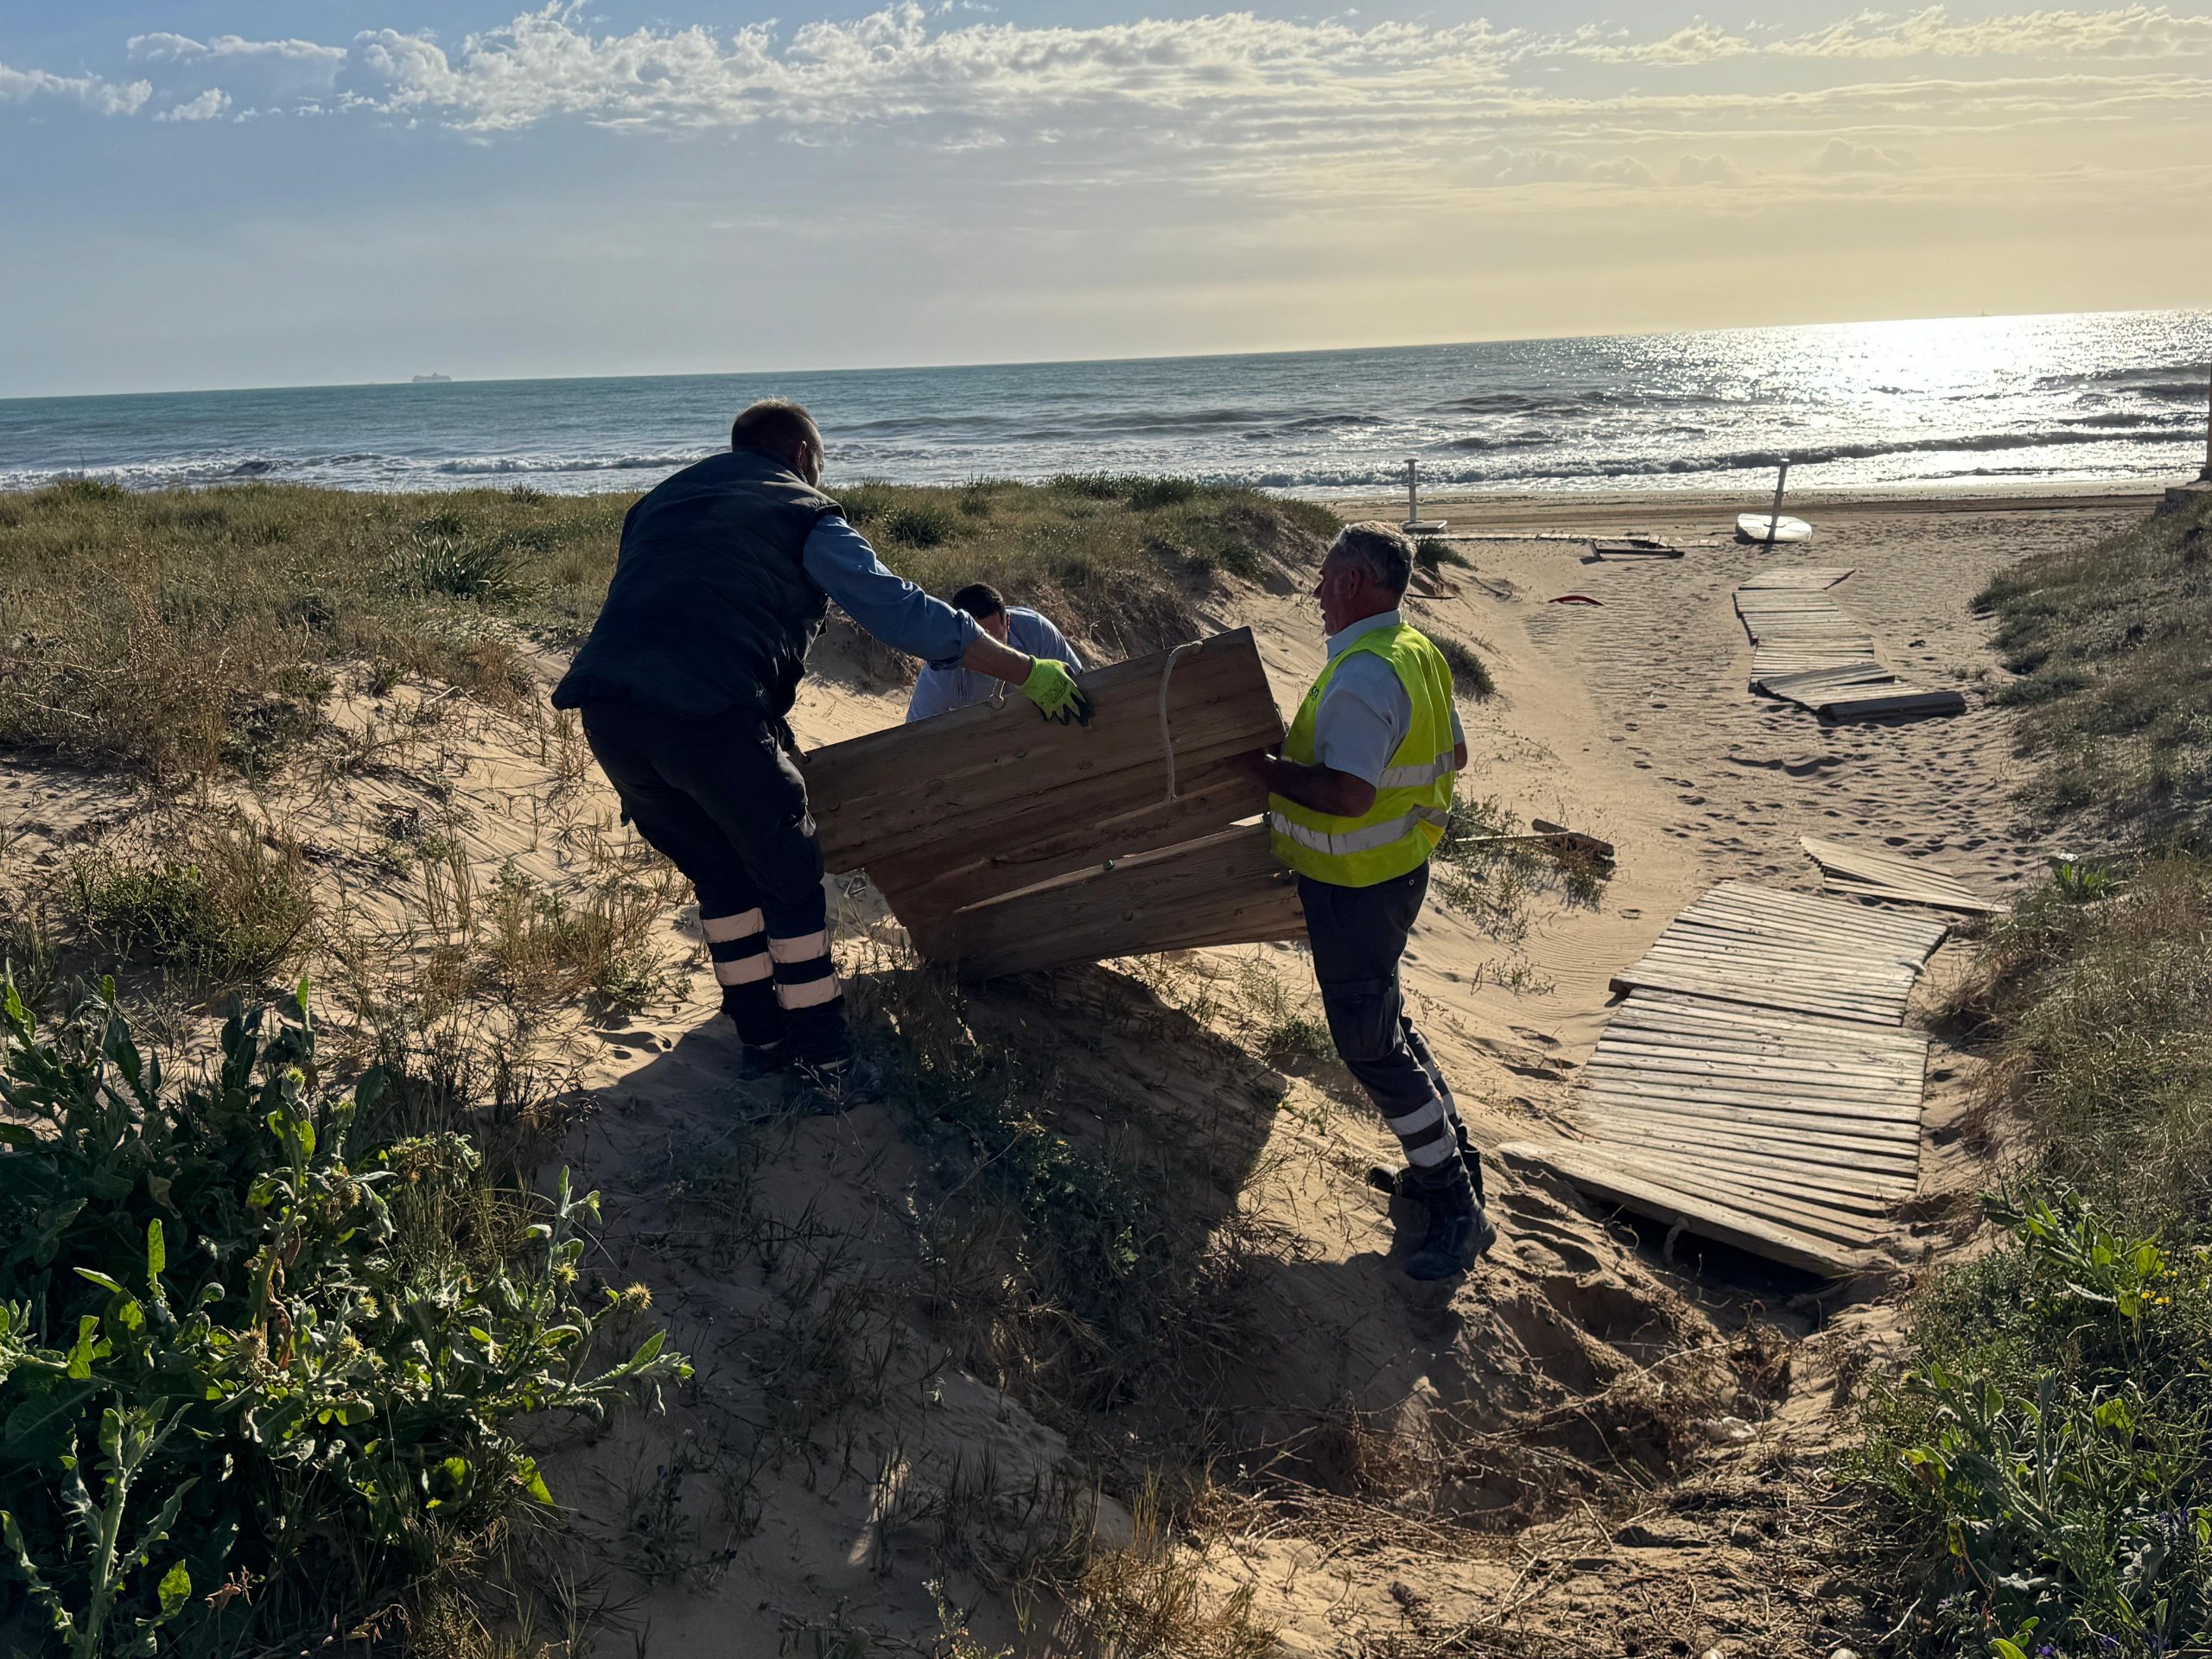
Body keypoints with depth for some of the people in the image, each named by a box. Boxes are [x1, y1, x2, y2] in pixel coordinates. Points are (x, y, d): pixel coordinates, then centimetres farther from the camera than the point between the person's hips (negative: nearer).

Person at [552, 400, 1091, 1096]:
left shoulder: (659, 502, 32)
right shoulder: (805, 514, 12)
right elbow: (901, 610, 1)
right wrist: (1028, 671, 1)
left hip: (607, 710, 6)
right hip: (710, 713, -6)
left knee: (721, 876, 22)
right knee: (789, 878, 10)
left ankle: (761, 1036, 28)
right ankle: (824, 1058, 13)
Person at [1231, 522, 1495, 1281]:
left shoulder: (1363, 677, -26)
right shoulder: (1417, 653, 7)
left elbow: (1347, 793, -34)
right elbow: (1453, 753, 16)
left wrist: (1260, 766, -24)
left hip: (1355, 885, -10)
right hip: (1397, 866, 10)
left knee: (1369, 1042, 0)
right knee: (1381, 1018, 23)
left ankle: (1455, 1210, 9)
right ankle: (1449, 1158, 34)